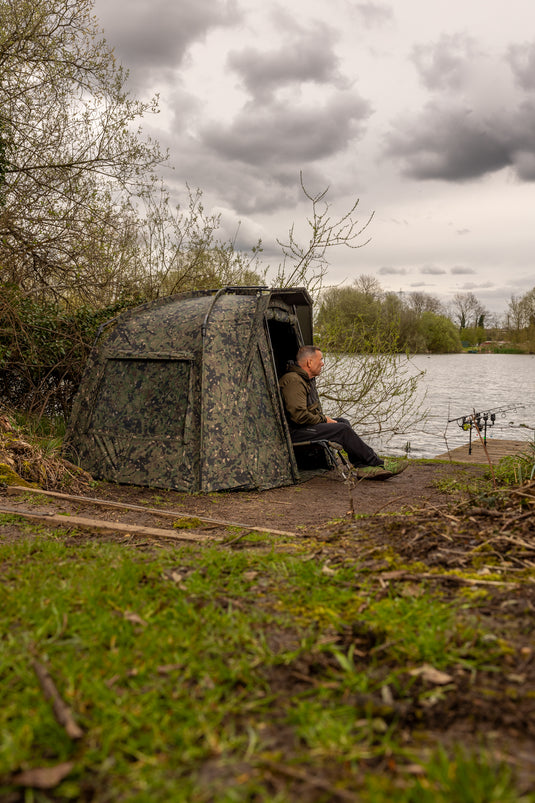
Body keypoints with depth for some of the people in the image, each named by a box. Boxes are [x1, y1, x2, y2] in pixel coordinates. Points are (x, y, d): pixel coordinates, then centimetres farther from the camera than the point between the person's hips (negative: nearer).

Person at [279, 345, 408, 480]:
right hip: (294, 433, -11)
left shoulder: (308, 379, 17)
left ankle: (363, 466, -12)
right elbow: (299, 415, -25)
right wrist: (324, 420, -11)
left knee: (343, 422, 0)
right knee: (343, 430, -17)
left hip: (306, 426, 11)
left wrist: (323, 418, 6)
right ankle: (378, 463, -10)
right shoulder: (293, 381, -19)